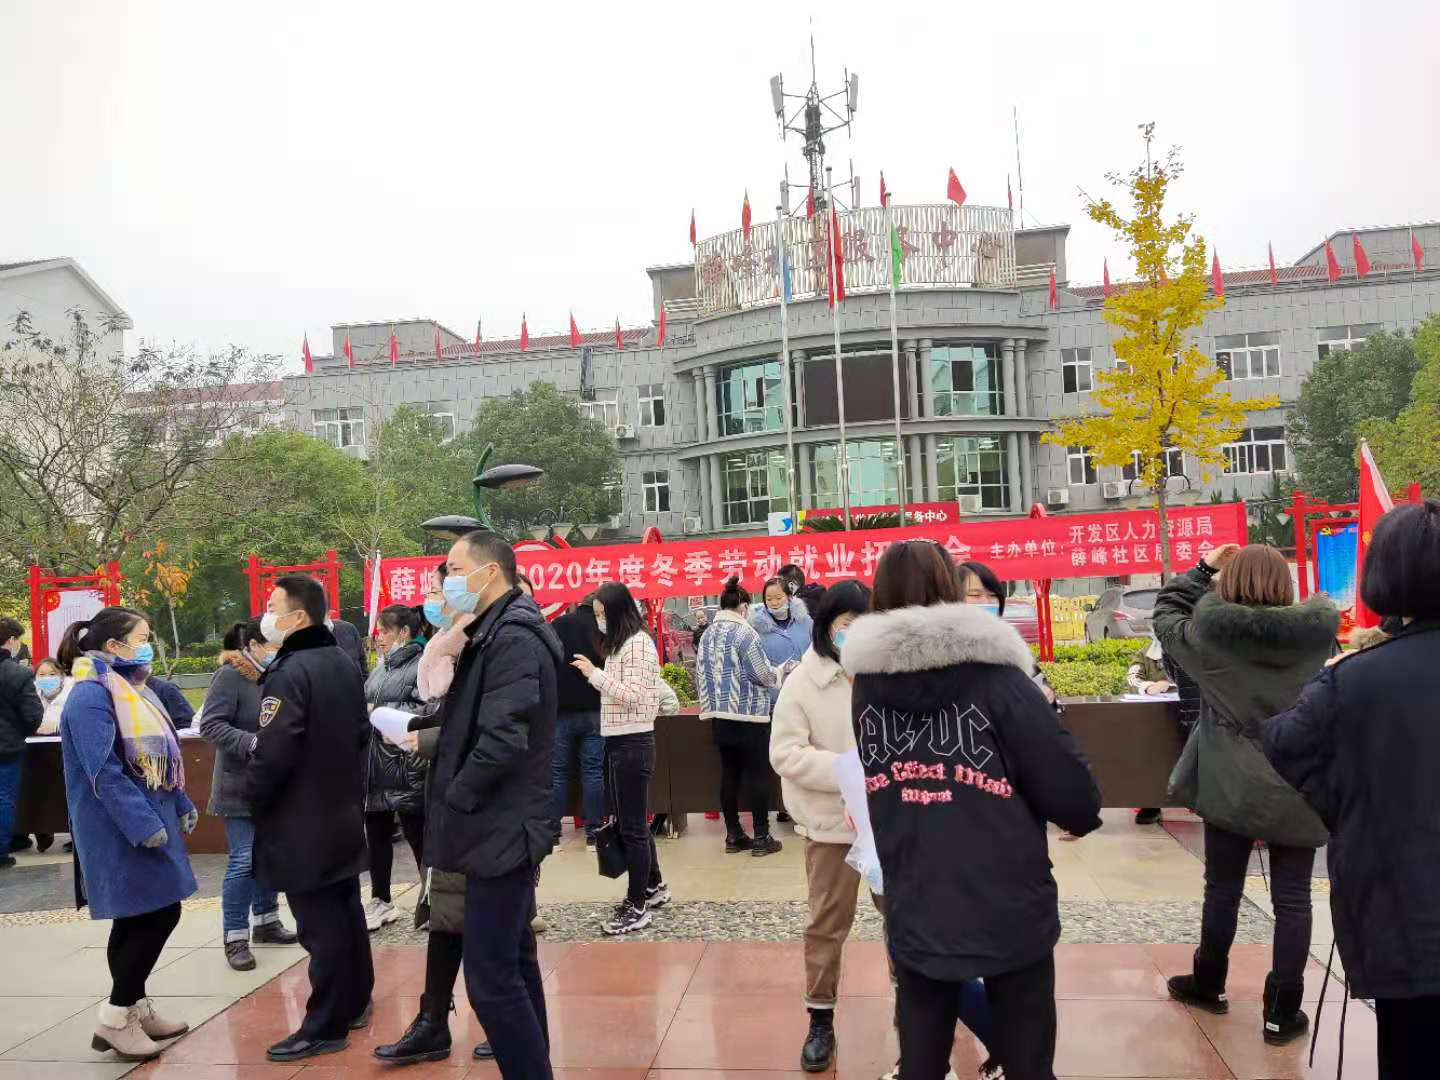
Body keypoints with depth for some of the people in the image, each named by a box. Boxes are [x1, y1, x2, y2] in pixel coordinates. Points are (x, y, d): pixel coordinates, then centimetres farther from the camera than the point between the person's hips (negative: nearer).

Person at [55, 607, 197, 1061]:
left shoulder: (131, 689, 12)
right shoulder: (91, 695, -18)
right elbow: (104, 772, -23)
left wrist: (182, 805, 16)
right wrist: (144, 824, -25)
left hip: (149, 820, 9)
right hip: (121, 830, -9)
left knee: (138, 919, 15)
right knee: (158, 915, -6)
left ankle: (134, 1008, 27)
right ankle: (115, 1019, 7)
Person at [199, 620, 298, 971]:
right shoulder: (230, 676, -13)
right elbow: (211, 725, -19)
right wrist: (252, 742, -28)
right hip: (240, 786, -7)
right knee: (244, 860, -4)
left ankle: (266, 921, 28)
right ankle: (235, 938, 7)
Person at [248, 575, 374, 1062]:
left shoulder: (289, 672, -20)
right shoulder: (345, 664, 8)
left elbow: (272, 753, -23)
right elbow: (361, 733, 16)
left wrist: (254, 799, -7)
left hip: (302, 822, -9)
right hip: (344, 813, 9)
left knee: (319, 926, -1)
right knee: (346, 913, 18)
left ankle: (325, 1027, 9)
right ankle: (354, 1004, 30)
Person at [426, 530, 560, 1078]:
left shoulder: (513, 637, -18)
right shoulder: (497, 633, 13)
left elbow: (502, 740, -25)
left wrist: (454, 799, -14)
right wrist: (429, 735, 1)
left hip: (500, 831, -10)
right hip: (506, 828, 10)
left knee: (491, 980, -4)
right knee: (514, 965, 18)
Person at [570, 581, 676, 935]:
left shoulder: (637, 643, -14)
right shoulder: (620, 643, 15)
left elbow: (633, 695, -21)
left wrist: (594, 673, -20)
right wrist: (594, 674, 5)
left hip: (631, 742, -10)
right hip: (620, 740, 10)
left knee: (632, 825, -2)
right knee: (631, 820, 18)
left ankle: (637, 906, 7)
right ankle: (654, 886, 33)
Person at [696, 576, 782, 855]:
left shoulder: (707, 635, 7)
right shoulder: (743, 632, -13)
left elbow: (700, 676, 10)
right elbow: (763, 675, -11)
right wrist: (778, 674, 8)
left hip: (718, 716, 7)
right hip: (749, 716, -6)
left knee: (729, 774, 11)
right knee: (758, 774, 2)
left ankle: (733, 836, 18)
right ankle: (761, 837, 7)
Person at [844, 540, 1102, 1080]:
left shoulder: (865, 684, -4)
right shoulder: (995, 675, -14)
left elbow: (881, 788, 5)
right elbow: (1074, 798, -12)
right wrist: (1083, 815, 8)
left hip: (913, 915, 3)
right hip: (1010, 912, -3)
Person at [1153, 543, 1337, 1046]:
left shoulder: (1209, 633, -14)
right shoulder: (1314, 632, -10)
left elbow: (1165, 612, 5)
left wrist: (1204, 569, 13)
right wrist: (1275, 572, 17)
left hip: (1229, 786, -1)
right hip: (1296, 789, 1)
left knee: (1223, 889, 15)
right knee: (1292, 899, 10)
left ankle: (1208, 985, 32)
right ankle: (1282, 1013, 18)